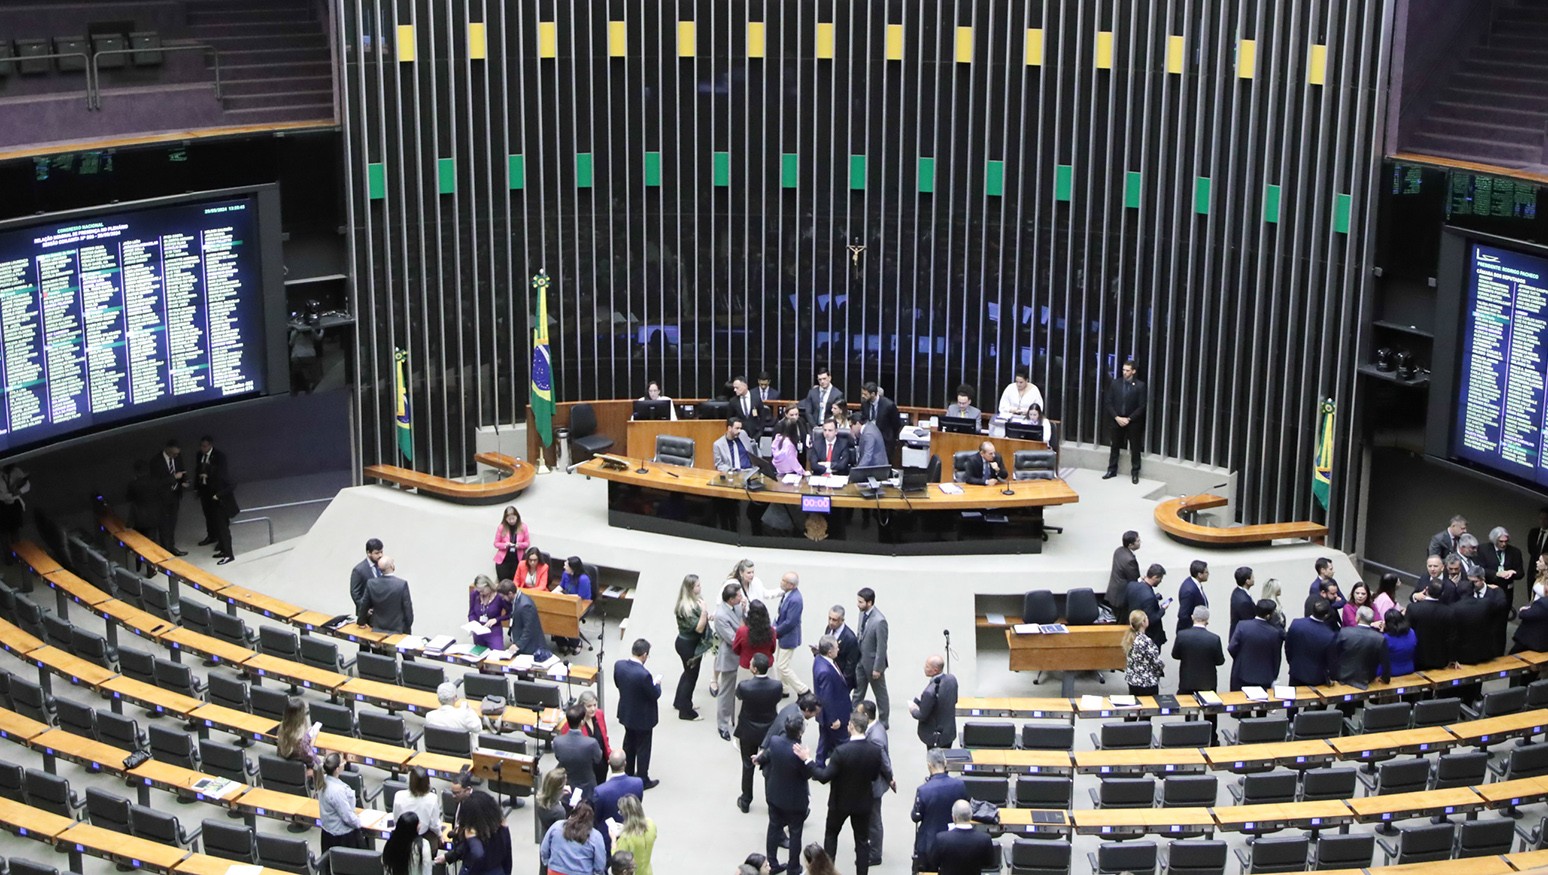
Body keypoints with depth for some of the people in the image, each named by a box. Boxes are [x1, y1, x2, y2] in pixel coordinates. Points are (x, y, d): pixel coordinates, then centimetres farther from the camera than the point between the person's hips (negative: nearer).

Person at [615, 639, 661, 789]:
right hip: (642, 717, -7)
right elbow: (655, 695, -21)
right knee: (643, 749, 12)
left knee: (629, 744, 25)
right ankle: (643, 780, 26)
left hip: (626, 713, 7)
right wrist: (657, 683, -2)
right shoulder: (643, 675, -35)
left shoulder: (619, 665, -14)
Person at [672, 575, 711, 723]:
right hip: (688, 645, -9)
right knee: (691, 676, 4)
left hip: (688, 643, 9)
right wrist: (704, 610, -34)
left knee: (688, 673, 25)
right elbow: (698, 628, -27)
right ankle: (686, 711, 17)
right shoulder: (686, 608, -28)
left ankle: (680, 702, 43)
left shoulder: (693, 602, 0)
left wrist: (707, 617, -3)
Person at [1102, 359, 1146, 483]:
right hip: (1116, 420, 2)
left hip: (1133, 422, -2)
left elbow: (1141, 406, -7)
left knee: (1135, 448, 4)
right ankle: (1112, 470, 22)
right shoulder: (1115, 383, 1)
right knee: (1115, 446, 11)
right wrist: (1117, 417, -10)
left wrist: (1129, 419, -14)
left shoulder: (1140, 386, -6)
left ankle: (1135, 472, 14)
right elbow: (1108, 402, 1)